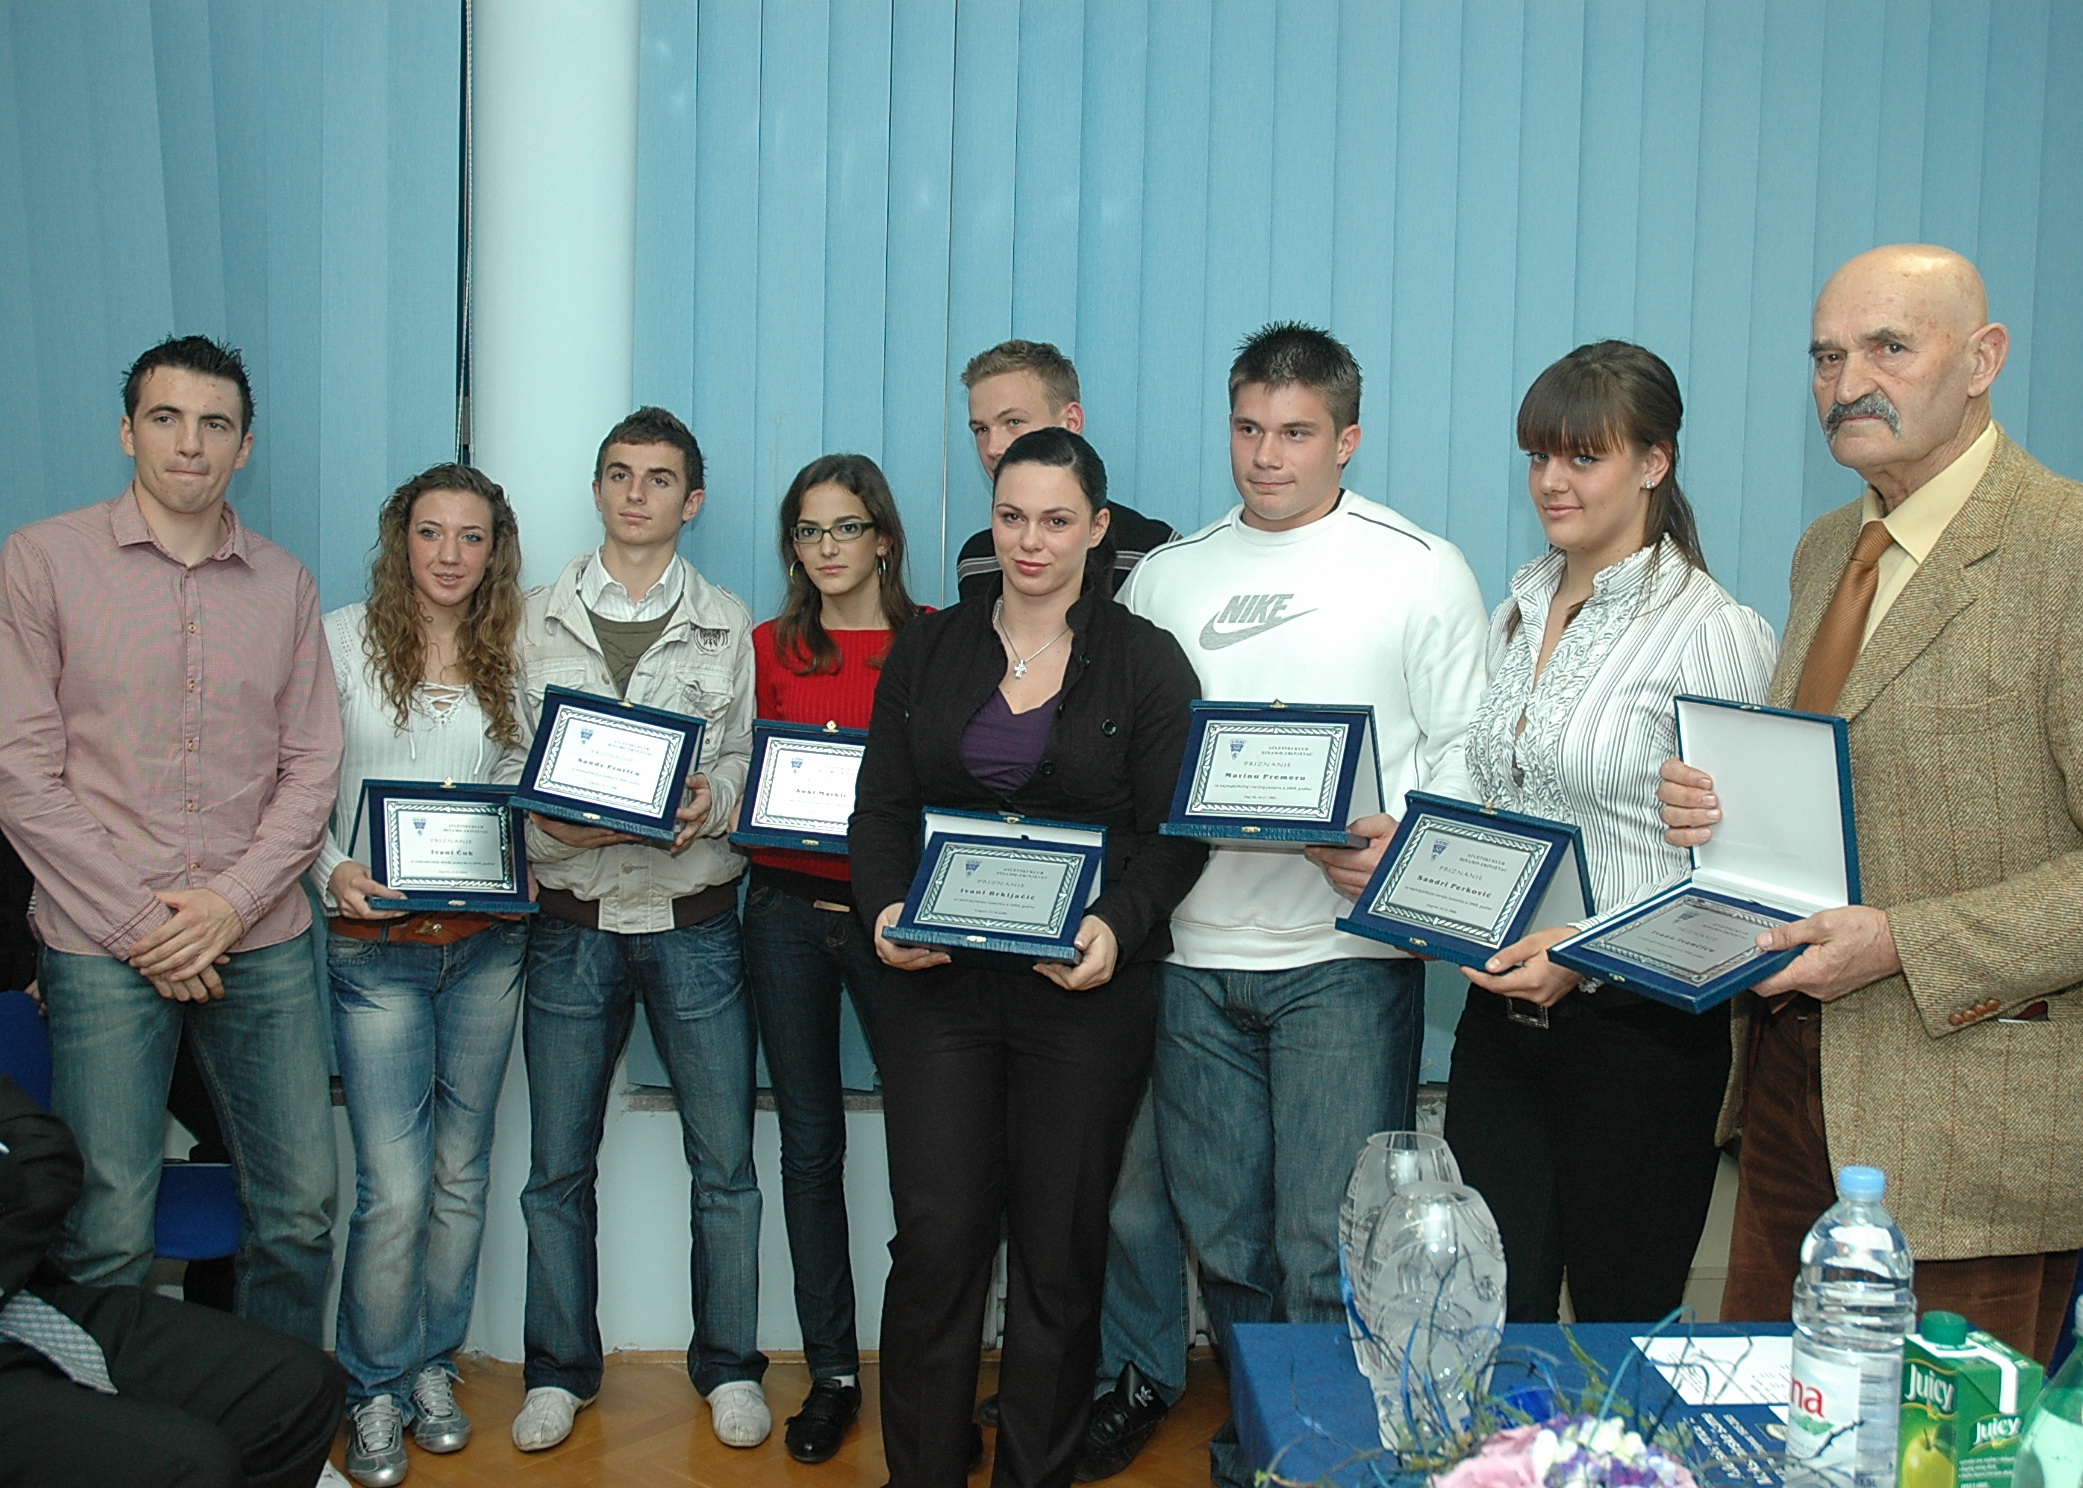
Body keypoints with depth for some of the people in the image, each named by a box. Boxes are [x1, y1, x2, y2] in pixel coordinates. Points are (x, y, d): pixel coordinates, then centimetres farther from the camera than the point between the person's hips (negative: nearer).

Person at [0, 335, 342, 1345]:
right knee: (109, 1232, -1)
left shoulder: (285, 584, 10)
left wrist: (233, 899, -8)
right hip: (101, 946, -3)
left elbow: (312, 766, 7)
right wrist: (137, 924, -9)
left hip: (262, 939, 3)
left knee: (300, 1210, 6)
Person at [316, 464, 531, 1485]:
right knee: (395, 1188, -5)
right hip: (377, 942, -3)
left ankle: (433, 1365, 28)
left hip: (486, 942, 3)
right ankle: (376, 1391, 15)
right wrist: (332, 871, -17)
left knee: (461, 1171, 11)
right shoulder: (344, 640, -1)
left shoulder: (509, 657, 8)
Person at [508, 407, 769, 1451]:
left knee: (723, 1161, 5)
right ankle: (559, 1369, 25)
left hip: (693, 917, 0)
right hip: (573, 917, 1)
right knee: (558, 1164, 9)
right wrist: (557, 823, -14)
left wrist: (713, 802, -15)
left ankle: (728, 1367, 21)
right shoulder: (538, 621, 8)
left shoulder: (726, 624, 8)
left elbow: (747, 755, 6)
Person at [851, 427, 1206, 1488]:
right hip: (937, 982, 2)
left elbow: (1175, 835, -2)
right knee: (936, 1238, -1)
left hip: (1085, 992, -1)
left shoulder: (1145, 662, 2)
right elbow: (881, 808, 8)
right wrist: (886, 909, -11)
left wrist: (1116, 926, -20)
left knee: (1058, 1249, 7)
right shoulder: (927, 652, 9)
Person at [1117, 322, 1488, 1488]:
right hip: (1198, 950, 4)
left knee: (1330, 1255, -3)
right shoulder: (1167, 577, 13)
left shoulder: (1420, 570, 2)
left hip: (1345, 953, -4)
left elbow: (1465, 755, -1)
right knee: (1227, 1241, 12)